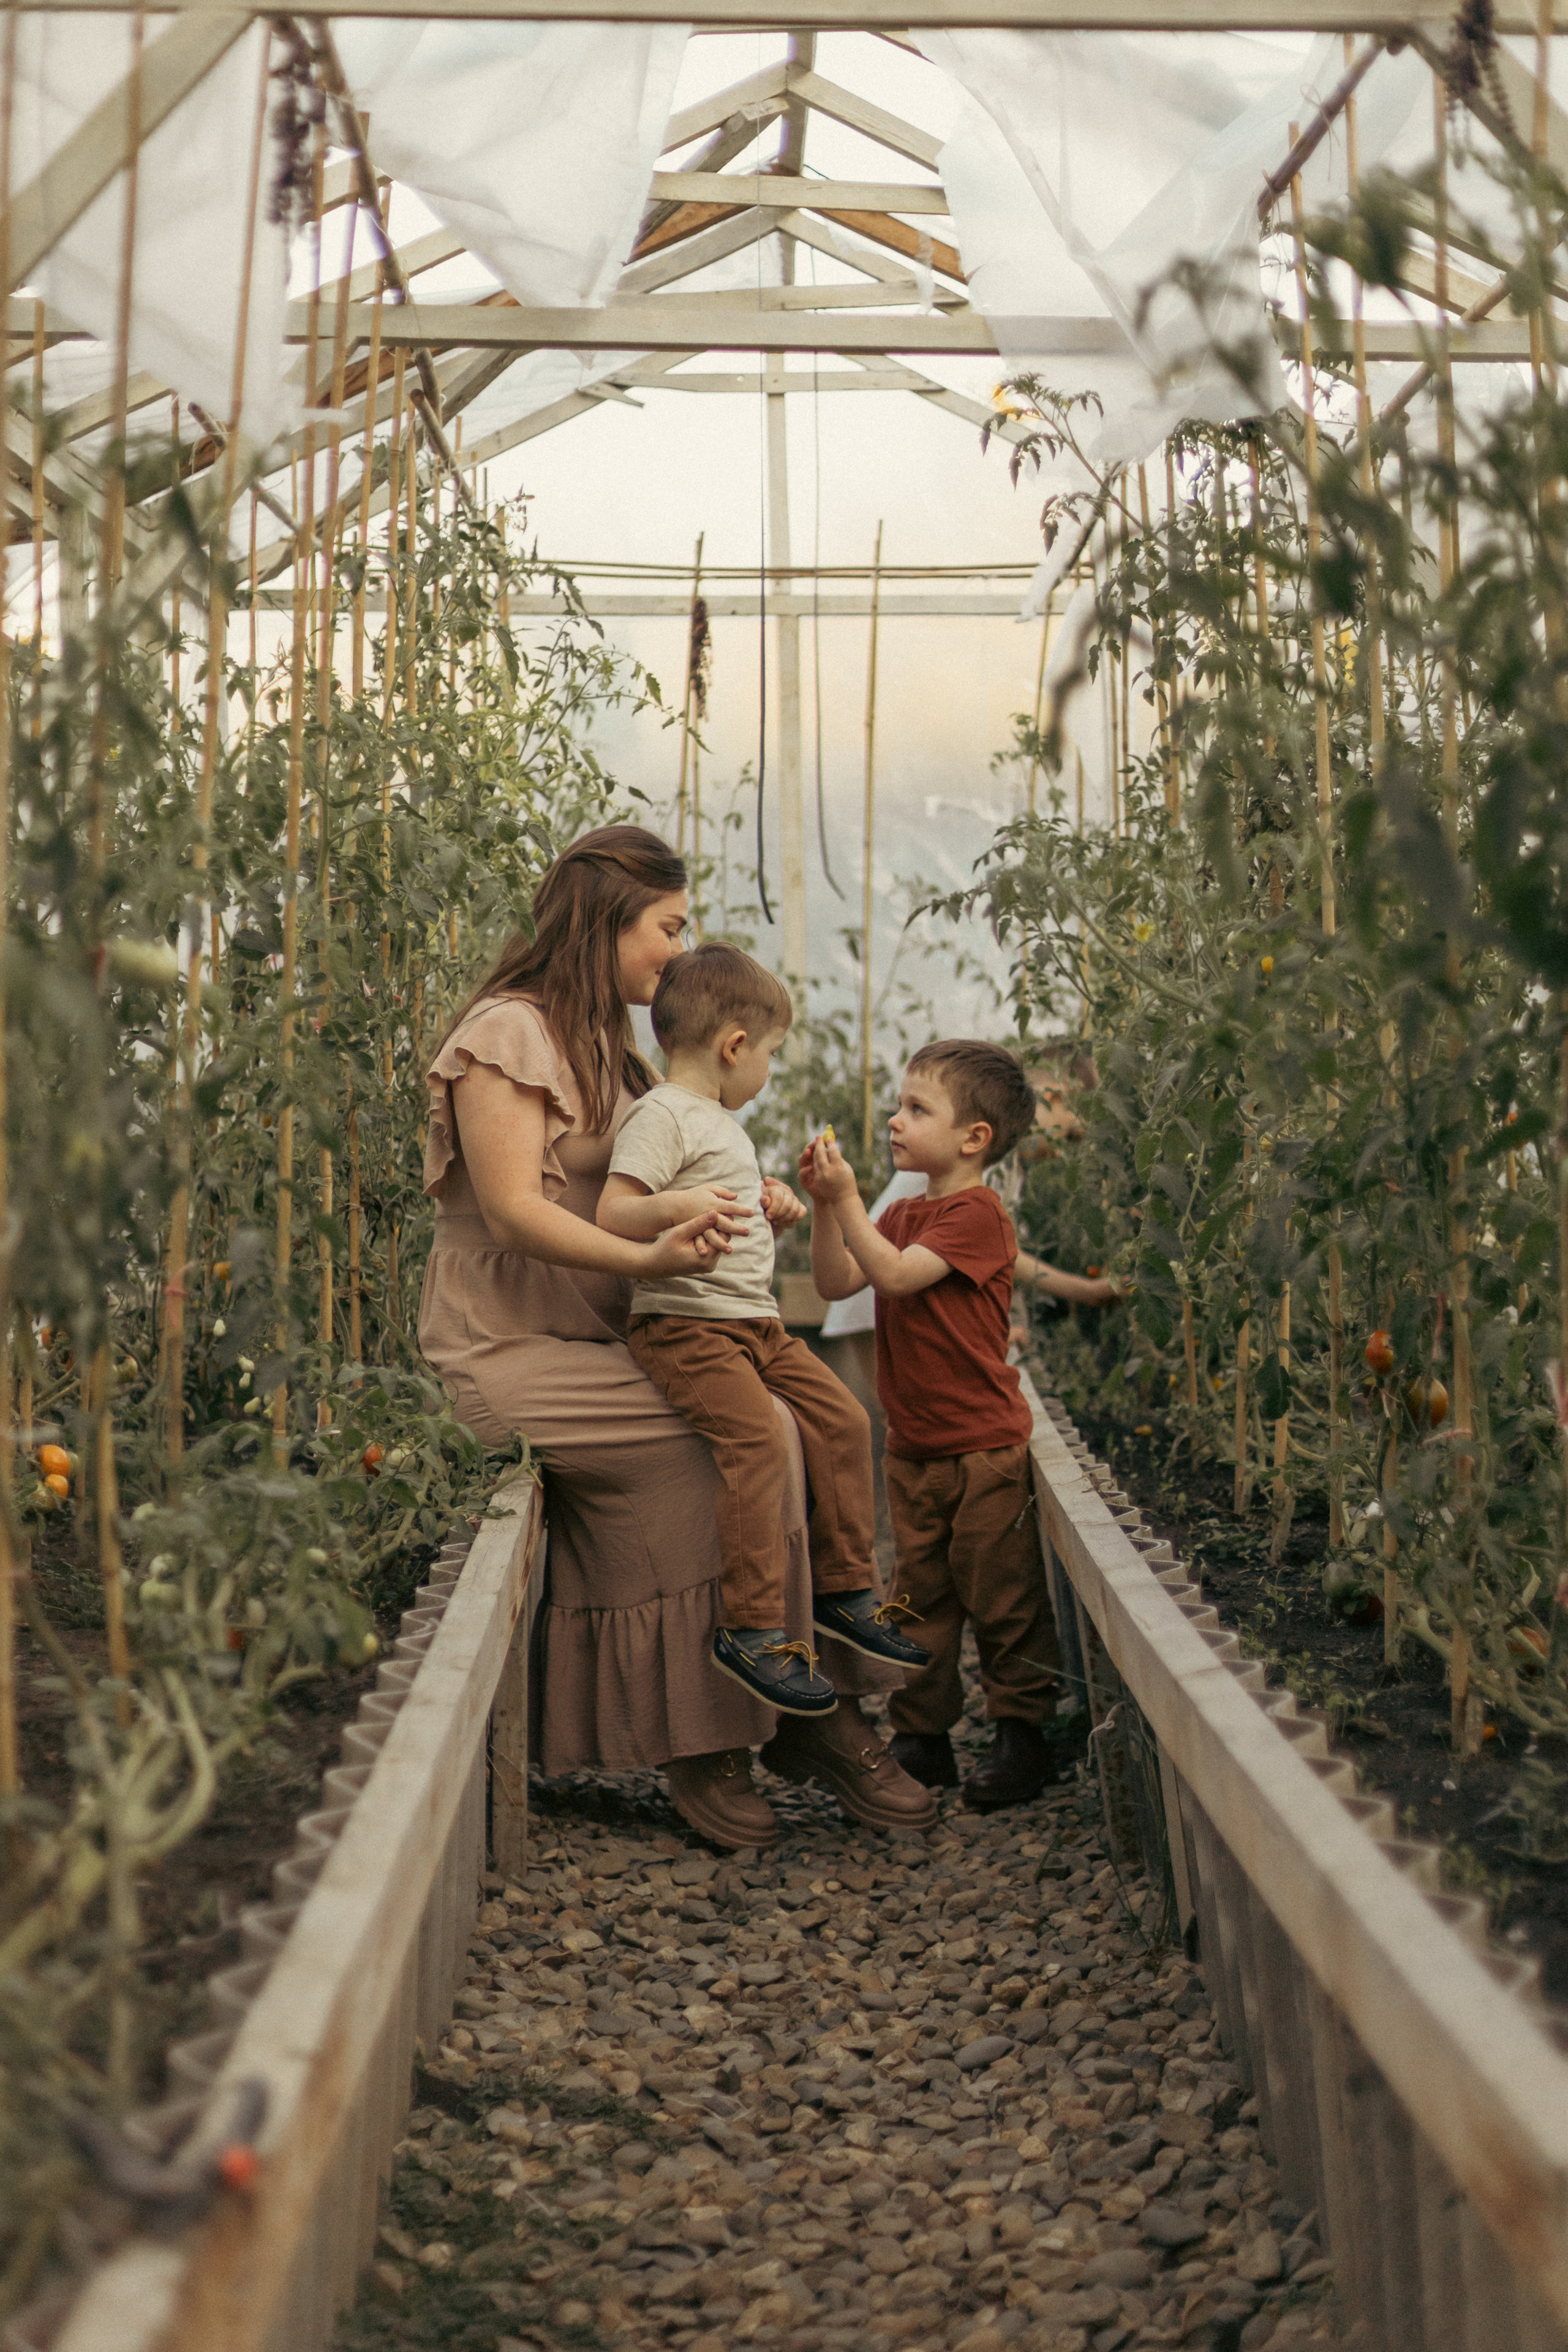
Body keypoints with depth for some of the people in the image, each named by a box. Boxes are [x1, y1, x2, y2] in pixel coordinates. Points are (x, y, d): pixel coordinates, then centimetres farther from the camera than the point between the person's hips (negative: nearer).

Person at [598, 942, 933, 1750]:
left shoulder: (725, 1123, 21)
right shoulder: (661, 1116, -10)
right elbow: (612, 1214, -21)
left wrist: (765, 1206, 17)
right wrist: (675, 1208, -38)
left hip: (754, 1321, 10)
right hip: (684, 1326, -9)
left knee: (844, 1420, 3)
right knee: (757, 1436, -26)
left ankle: (846, 1588, 16)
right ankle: (752, 1629, -20)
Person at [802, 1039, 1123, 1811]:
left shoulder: (976, 1212, -14)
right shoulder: (903, 1214, 12)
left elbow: (894, 1274, -25)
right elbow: (836, 1283, 4)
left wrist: (847, 1199, -25)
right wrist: (824, 1208, -8)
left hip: (983, 1446, -8)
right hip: (912, 1448, 8)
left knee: (1001, 1598, 2)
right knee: (920, 1595, 13)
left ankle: (1022, 1734, 14)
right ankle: (922, 1737, 23)